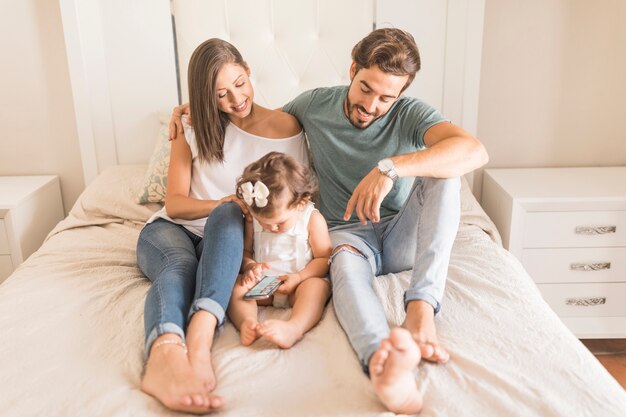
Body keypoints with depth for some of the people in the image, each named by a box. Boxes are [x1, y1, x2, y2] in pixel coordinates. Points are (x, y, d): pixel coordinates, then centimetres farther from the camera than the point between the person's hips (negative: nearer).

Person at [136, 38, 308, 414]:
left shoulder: (287, 129, 1)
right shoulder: (193, 128, 4)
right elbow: (174, 204, -2)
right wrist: (228, 202, -21)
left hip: (225, 238, 0)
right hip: (171, 229, 1)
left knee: (227, 215, -36)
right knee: (181, 264, -36)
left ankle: (200, 335, -59)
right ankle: (166, 355, -67)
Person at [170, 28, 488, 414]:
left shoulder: (410, 113, -12)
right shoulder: (315, 104, -3)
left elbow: (475, 151, -31)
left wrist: (391, 168, -42)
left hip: (402, 235, 1)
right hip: (348, 233, 0)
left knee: (442, 173, -27)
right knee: (346, 262, -38)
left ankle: (421, 309, -40)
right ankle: (383, 364, -70)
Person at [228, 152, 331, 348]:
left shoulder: (313, 219, -8)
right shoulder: (253, 219, 1)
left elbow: (323, 258, -5)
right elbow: (244, 250, 11)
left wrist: (299, 277, -19)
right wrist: (250, 265, -12)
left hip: (299, 282, -3)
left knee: (318, 285, -34)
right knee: (236, 285, -23)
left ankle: (294, 328, -59)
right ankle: (247, 322, -49)